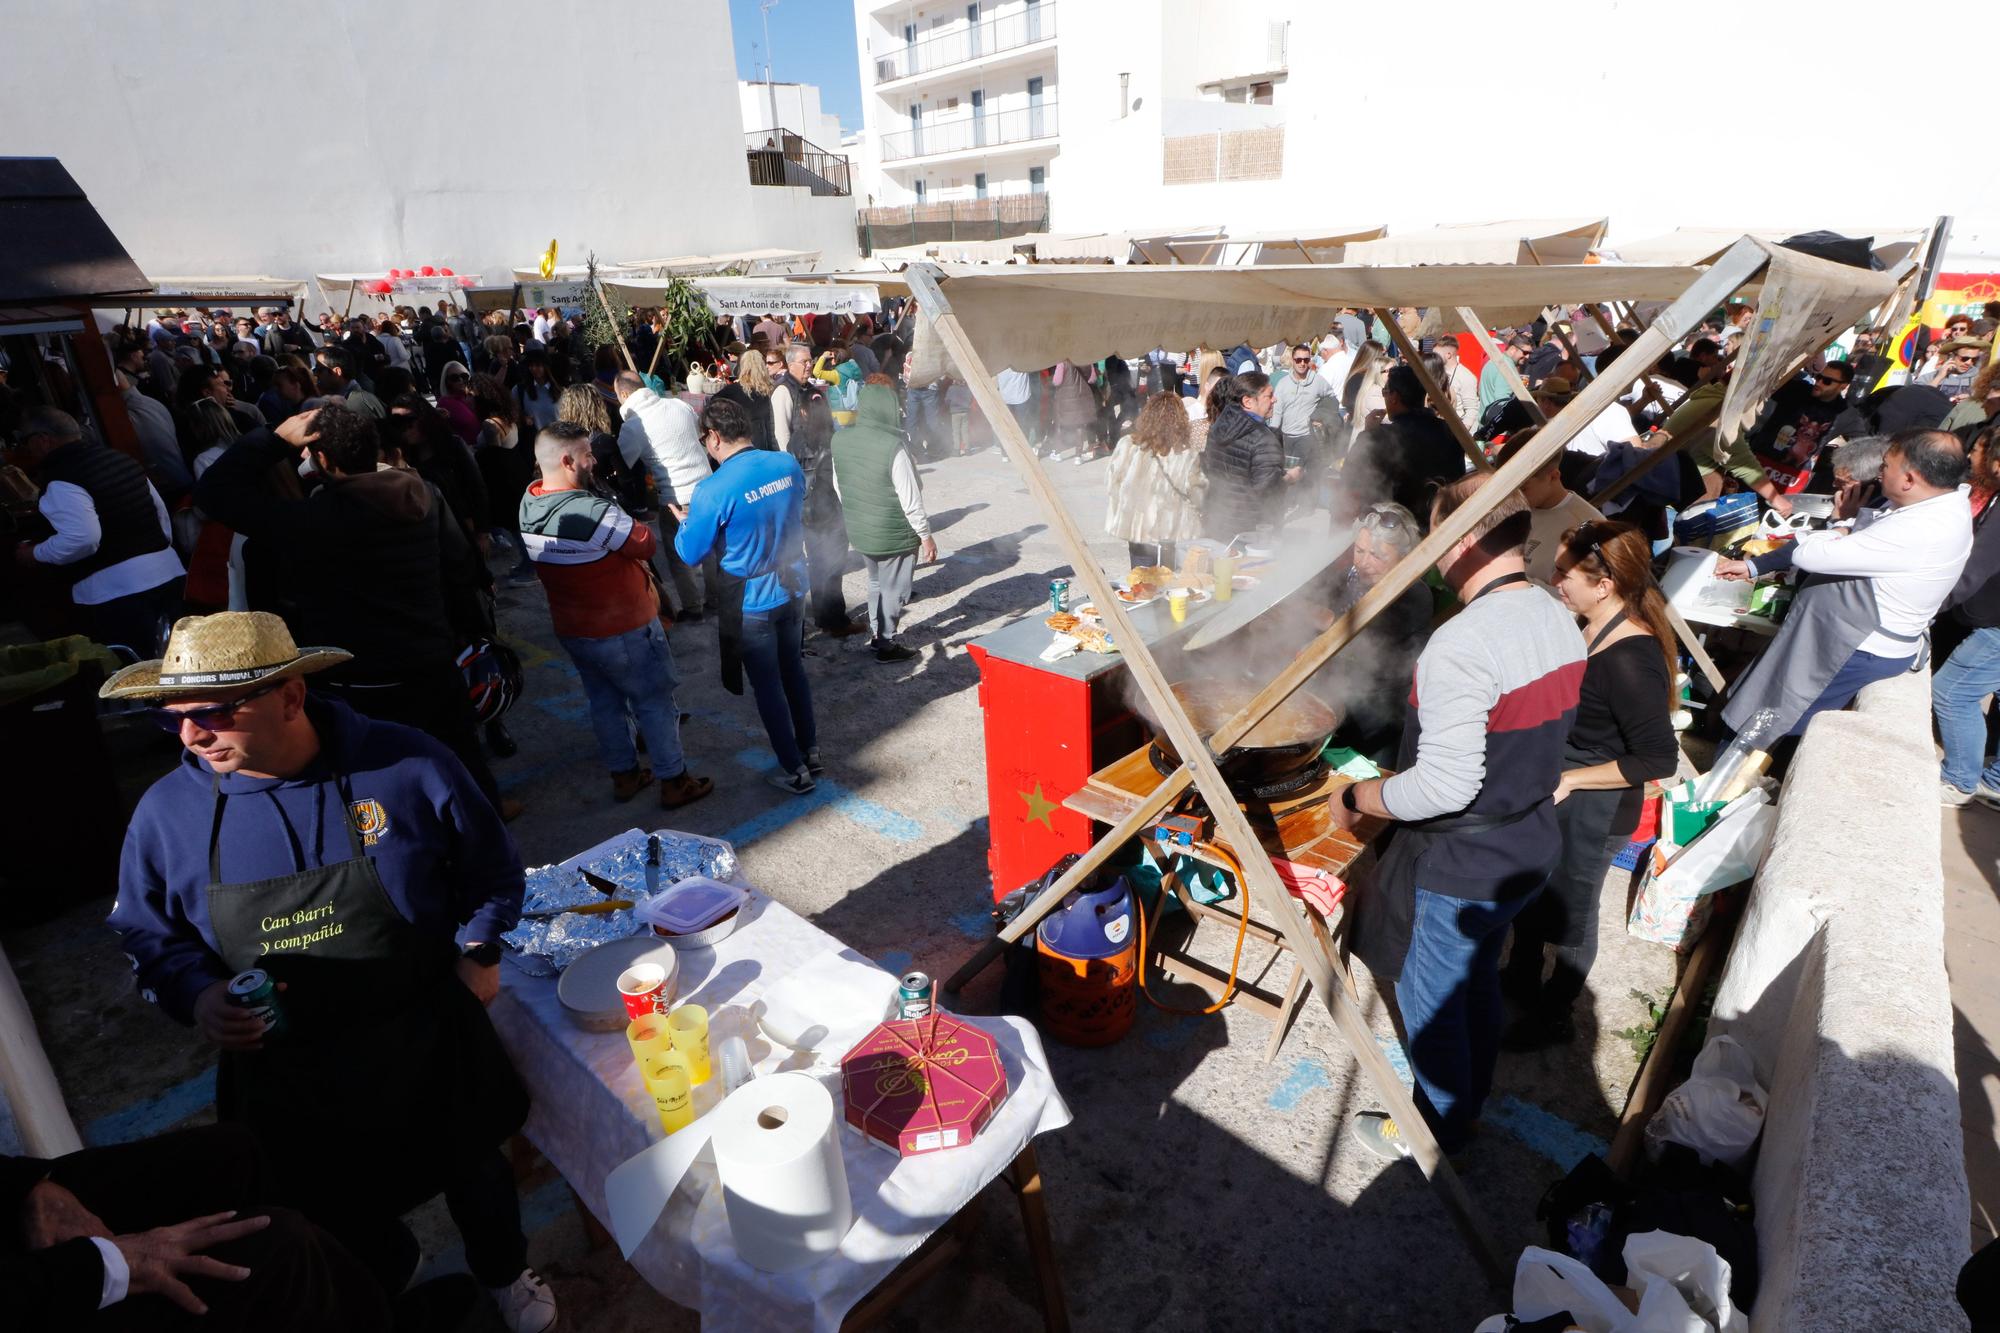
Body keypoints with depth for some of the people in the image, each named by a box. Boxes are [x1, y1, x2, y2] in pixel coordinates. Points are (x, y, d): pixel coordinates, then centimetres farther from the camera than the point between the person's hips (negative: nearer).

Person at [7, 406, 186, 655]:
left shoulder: (61, 480, -13)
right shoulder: (119, 458, 12)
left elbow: (82, 539, -23)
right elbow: (160, 508, 19)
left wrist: (35, 554, -5)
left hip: (115, 593, -9)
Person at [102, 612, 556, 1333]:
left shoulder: (408, 767, -20)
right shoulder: (166, 813, -13)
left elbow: (490, 871, -4)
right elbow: (149, 936, 3)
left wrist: (479, 954, -9)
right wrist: (198, 995, -15)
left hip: (428, 1042, -1)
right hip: (287, 1074, 2)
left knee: (472, 1168, 24)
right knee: (342, 1217, 25)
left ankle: (505, 1274, 57)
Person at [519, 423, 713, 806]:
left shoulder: (529, 504, -4)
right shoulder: (594, 513, -30)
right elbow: (645, 544, -19)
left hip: (570, 628, 8)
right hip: (623, 630, -7)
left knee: (604, 702, 20)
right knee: (654, 702, 8)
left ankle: (624, 775, 34)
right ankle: (674, 782, 18)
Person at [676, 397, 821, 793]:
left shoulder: (714, 492, -23)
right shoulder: (788, 464, -5)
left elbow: (691, 553, -12)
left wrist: (684, 522, 10)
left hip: (751, 604, -6)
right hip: (793, 589, 6)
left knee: (768, 687, 10)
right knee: (794, 671, 22)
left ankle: (795, 771, 21)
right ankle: (811, 752, 34)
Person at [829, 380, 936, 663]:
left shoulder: (840, 438, -5)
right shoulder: (893, 446, -26)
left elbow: (838, 484, 7)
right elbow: (910, 499, -21)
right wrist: (926, 534, -10)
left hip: (858, 530, 7)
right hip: (894, 533, -6)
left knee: (876, 582, 25)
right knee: (893, 589, 11)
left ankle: (876, 634, 36)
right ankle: (886, 645, 21)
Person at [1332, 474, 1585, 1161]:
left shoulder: (1460, 645, -30)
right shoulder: (1560, 620, -1)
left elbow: (1443, 786, -32)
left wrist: (1356, 798, -15)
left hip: (1458, 865, -9)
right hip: (1528, 847, 9)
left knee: (1431, 1001, 14)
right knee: (1479, 980, 27)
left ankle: (1435, 1132, 36)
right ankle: (1469, 1102, 49)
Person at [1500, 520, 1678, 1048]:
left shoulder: (1631, 659, -30)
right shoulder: (1593, 628, -3)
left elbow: (1659, 758, -26)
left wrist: (1570, 779, -23)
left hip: (1592, 811, -8)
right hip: (1550, 793, 9)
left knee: (1569, 913, 14)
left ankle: (1552, 1017, 37)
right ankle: (1521, 979, 50)